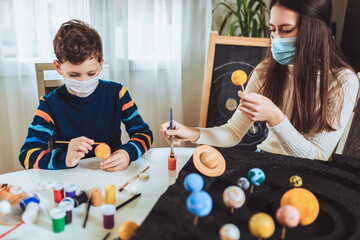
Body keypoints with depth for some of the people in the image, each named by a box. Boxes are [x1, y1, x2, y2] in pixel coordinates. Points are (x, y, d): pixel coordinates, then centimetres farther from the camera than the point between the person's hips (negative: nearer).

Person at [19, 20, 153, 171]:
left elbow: (143, 133, 0)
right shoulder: (51, 104, -4)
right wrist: (64, 158, -30)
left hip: (113, 175, 1)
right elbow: (27, 154, -11)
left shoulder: (116, 93, -1)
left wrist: (128, 153, -22)